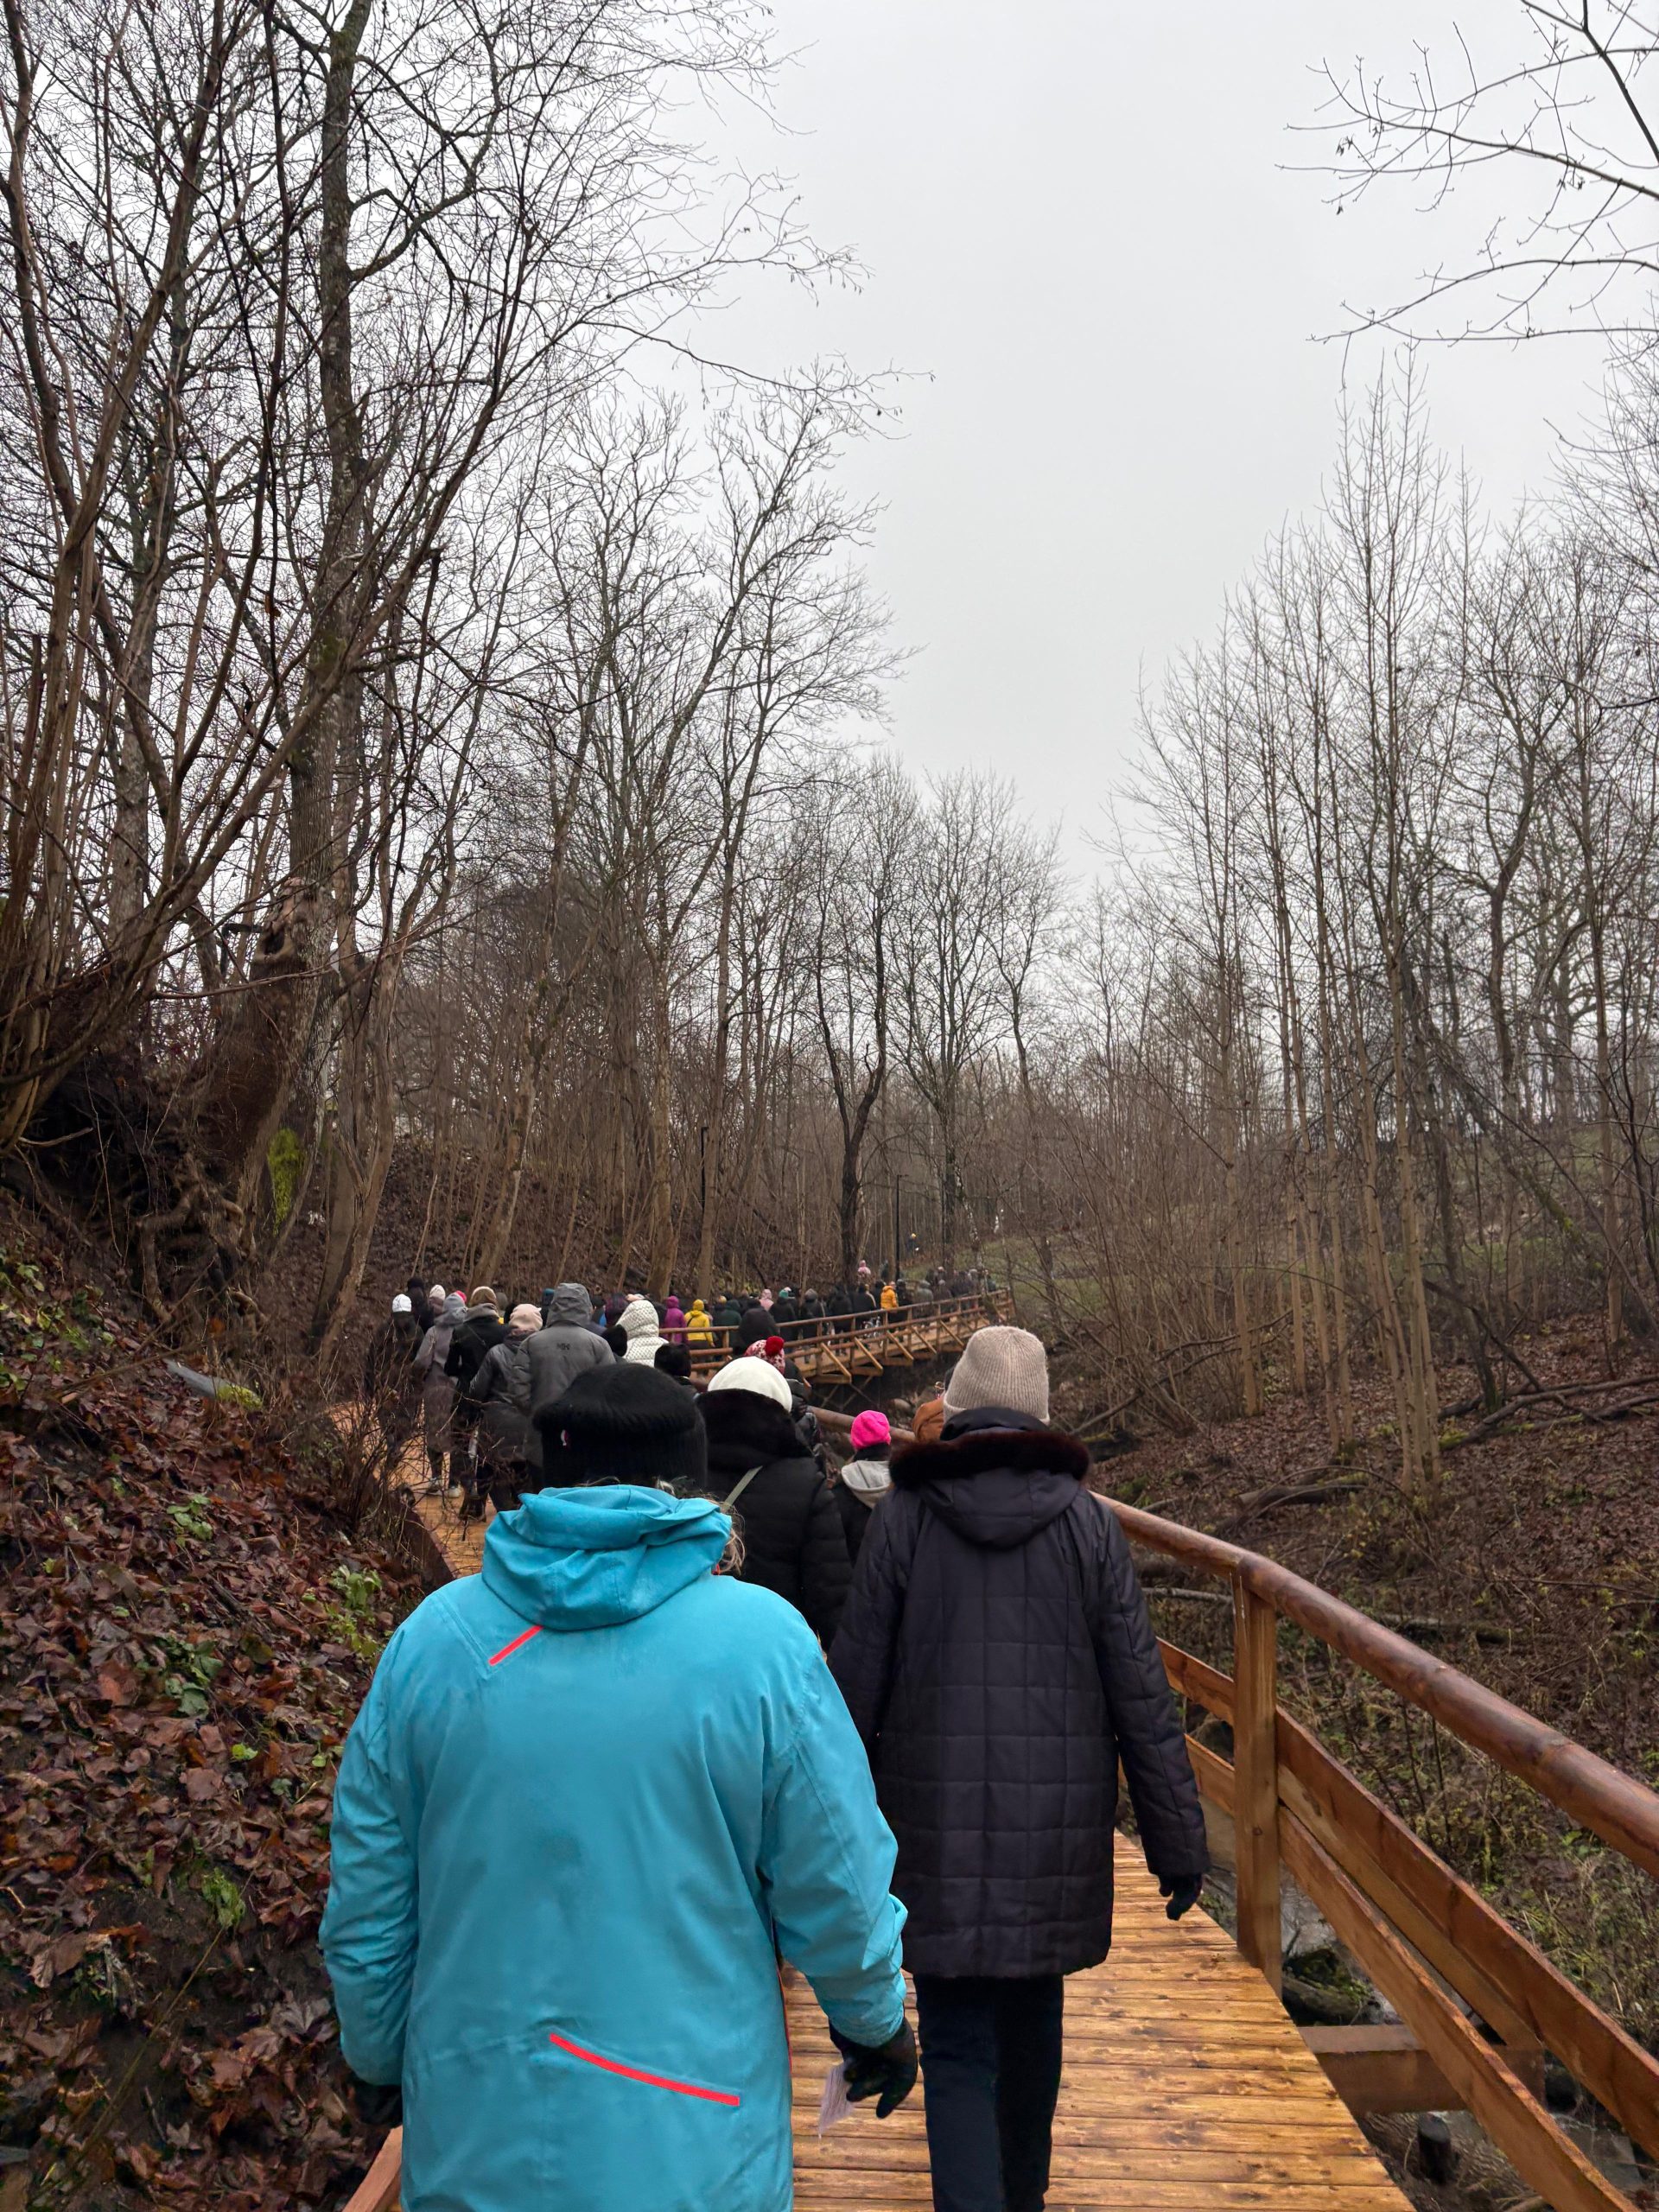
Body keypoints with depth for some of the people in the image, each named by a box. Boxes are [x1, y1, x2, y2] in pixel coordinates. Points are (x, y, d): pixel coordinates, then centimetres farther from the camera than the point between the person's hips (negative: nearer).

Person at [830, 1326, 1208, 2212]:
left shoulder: (903, 1518, -8)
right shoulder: (1088, 1521, -5)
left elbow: (854, 1690, -4)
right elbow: (1142, 1698, -4)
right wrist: (1177, 1839, 5)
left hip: (939, 1830, -2)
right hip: (1060, 1828, 3)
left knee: (957, 2047, 7)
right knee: (1033, 2022, 23)